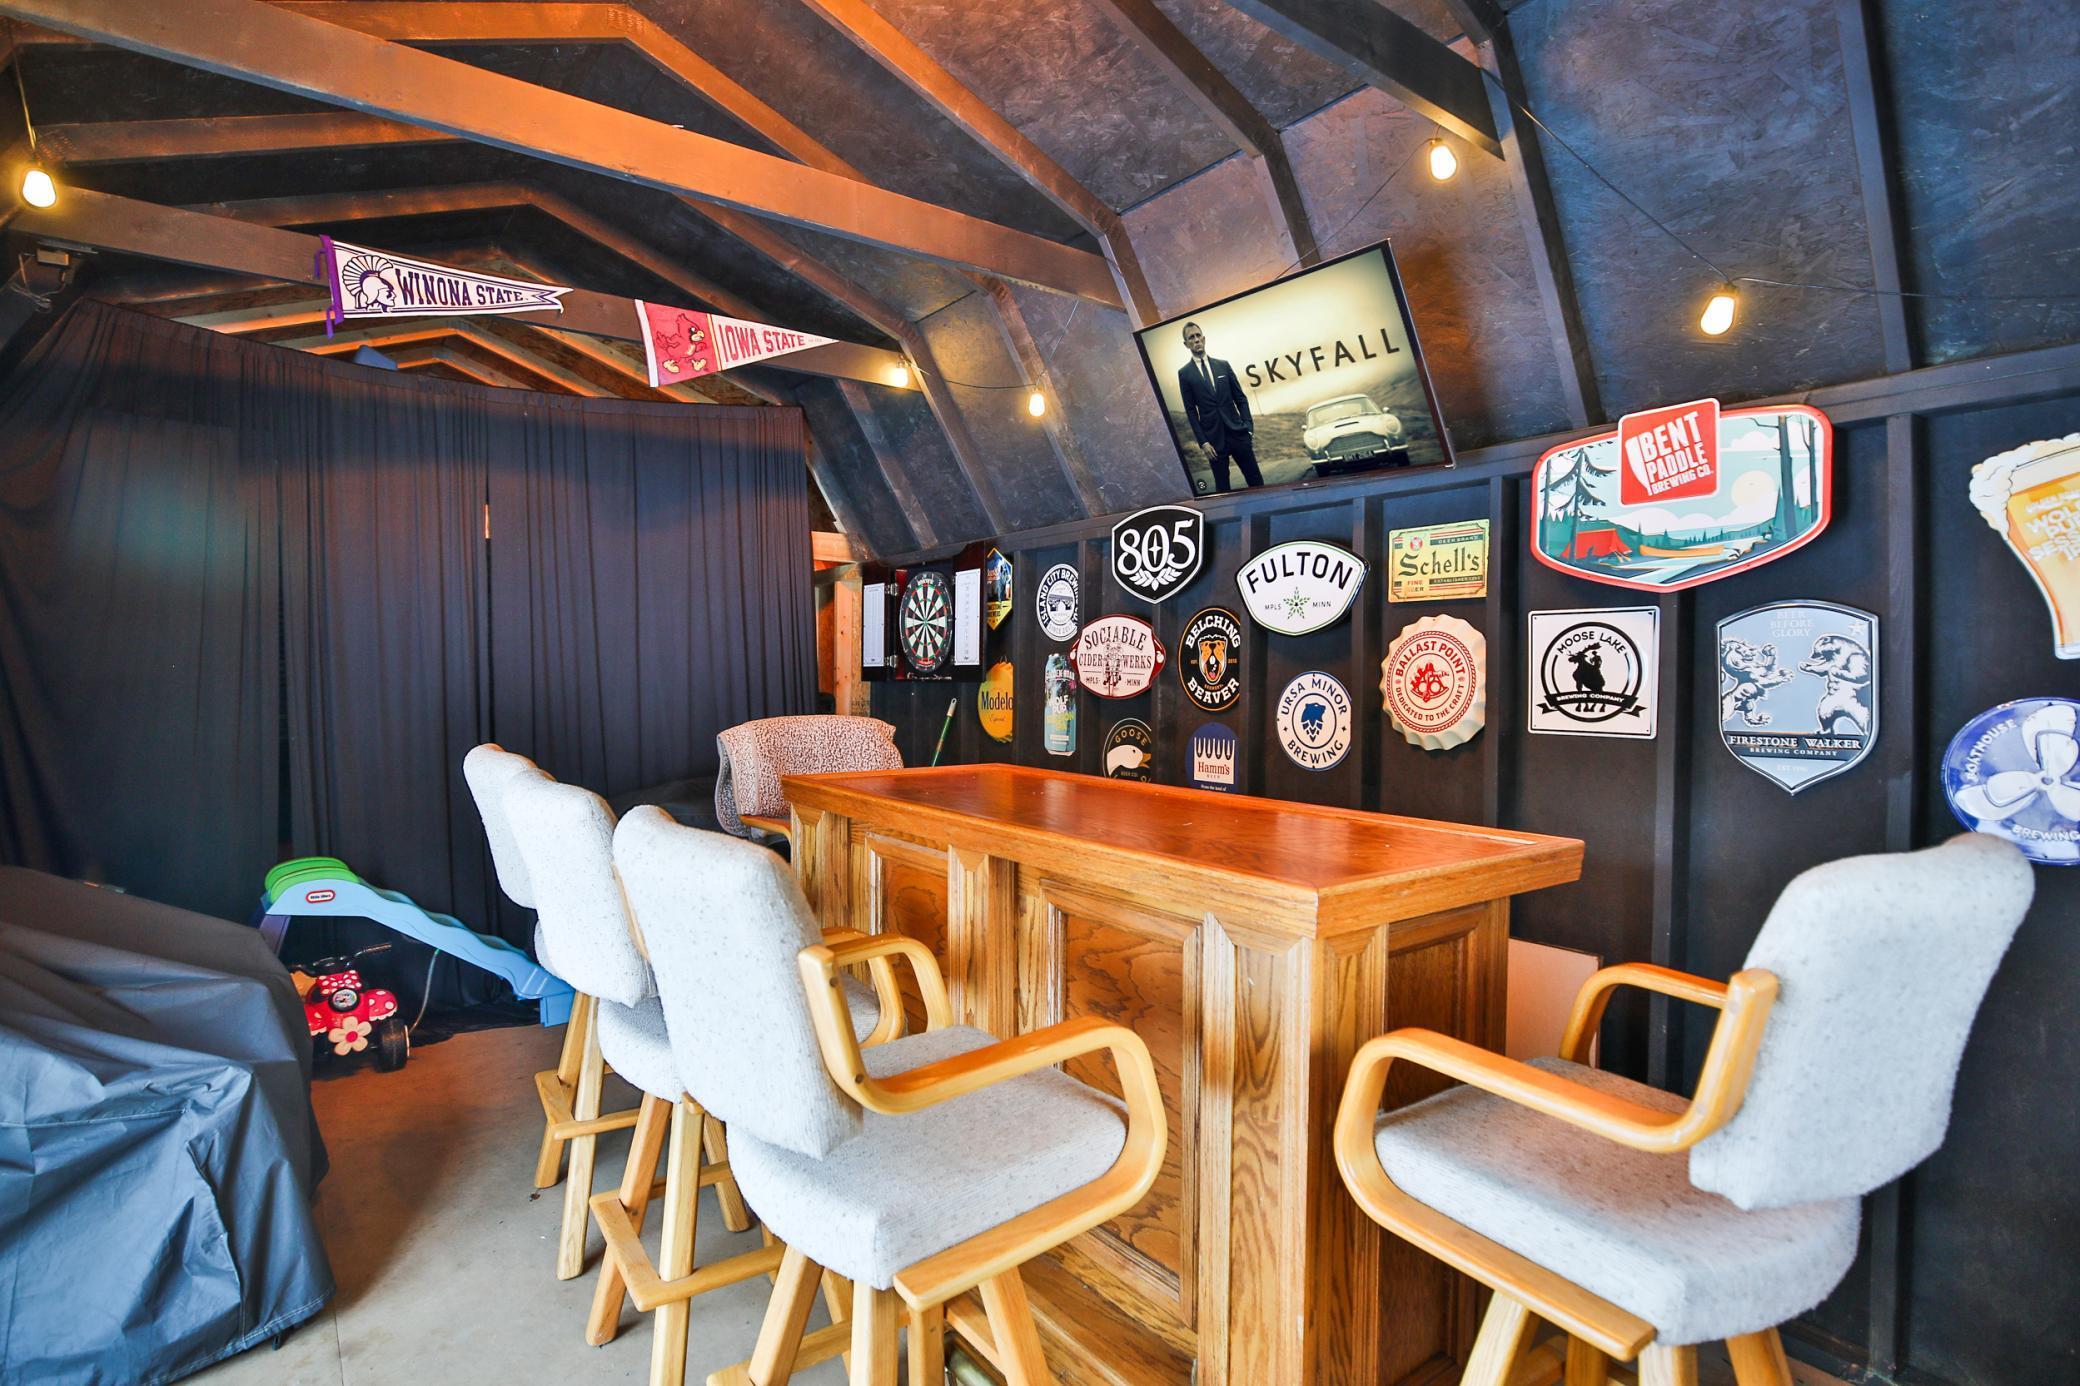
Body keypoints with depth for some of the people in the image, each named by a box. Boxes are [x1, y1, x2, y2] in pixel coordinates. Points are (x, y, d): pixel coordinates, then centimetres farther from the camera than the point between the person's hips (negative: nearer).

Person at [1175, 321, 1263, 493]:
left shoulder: (1223, 365, 9)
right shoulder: (1184, 373, 1)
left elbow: (1241, 399, 9)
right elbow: (1191, 410, -2)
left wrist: (1249, 428, -1)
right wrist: (1203, 442, -8)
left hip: (1237, 433, 2)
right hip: (1213, 438, -2)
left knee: (1255, 479, 4)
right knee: (1222, 485, 4)